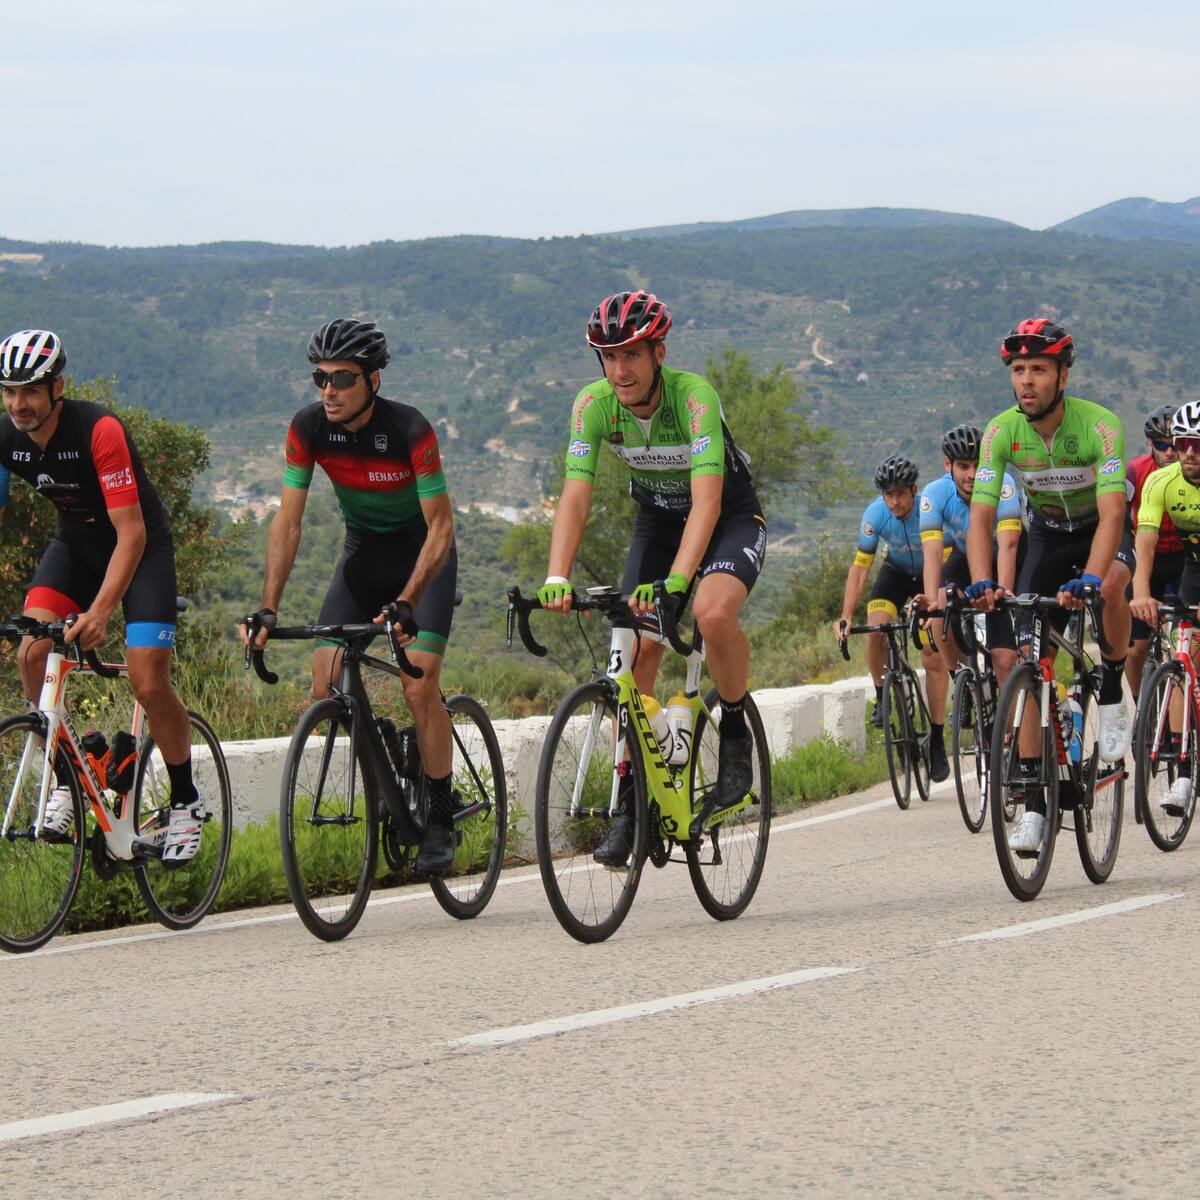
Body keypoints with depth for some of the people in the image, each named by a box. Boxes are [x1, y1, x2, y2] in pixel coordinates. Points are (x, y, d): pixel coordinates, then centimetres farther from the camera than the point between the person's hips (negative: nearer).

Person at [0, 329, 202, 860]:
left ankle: (186, 802, 7)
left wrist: (101, 611, -42)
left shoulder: (99, 431, -31)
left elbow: (130, 532, -31)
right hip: (75, 542, 5)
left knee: (149, 683, -14)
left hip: (140, 544, -5)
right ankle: (62, 779, -3)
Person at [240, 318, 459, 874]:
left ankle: (441, 817, -4)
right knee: (325, 686, -10)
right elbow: (288, 522, -12)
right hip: (363, 553, 4)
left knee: (419, 686, -18)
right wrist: (267, 609, -22)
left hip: (423, 555, -4)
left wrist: (406, 604, -37)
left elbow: (441, 527, -25)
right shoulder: (309, 428, -16)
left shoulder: (410, 429, -27)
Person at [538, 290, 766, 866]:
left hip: (730, 519, -4)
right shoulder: (594, 404, -21)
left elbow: (707, 499, -42)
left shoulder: (694, 396, -33)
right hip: (656, 520, 4)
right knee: (638, 650, -9)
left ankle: (735, 732, -7)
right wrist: (557, 579, -43)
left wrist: (676, 580, -56)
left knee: (713, 614, -33)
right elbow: (575, 496, -27)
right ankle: (629, 799, 1)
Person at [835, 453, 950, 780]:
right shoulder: (876, 514, -25)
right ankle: (882, 696, -1)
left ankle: (937, 741, -2)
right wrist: (846, 615, -33)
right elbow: (860, 566, -23)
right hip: (896, 572, 2)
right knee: (876, 629, -25)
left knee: (934, 656, -11)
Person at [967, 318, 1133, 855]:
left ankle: (1112, 695, -11)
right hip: (1047, 534, 3)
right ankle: (1034, 801, -6)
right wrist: (982, 582, -42)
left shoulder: (1099, 424, -30)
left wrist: (1091, 578, -55)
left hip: (1100, 529, -3)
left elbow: (1112, 512, -40)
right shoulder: (1002, 431, -21)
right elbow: (980, 514, -25)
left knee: (1110, 586, -38)